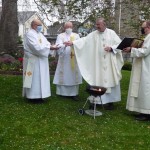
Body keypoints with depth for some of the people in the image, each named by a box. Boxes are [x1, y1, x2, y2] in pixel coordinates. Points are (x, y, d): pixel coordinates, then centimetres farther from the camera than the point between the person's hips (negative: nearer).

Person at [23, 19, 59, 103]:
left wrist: (52, 46, -9)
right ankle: (33, 97, 5)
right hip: (33, 61, -9)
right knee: (34, 79, -4)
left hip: (40, 60, 9)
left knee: (40, 78, 12)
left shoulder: (40, 34, 16)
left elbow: (46, 43, 11)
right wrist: (50, 47, -22)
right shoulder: (30, 34, -13)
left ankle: (37, 95, 20)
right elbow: (37, 47, -23)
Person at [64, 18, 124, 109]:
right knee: (99, 81, 1)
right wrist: (73, 42, -15)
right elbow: (84, 40, -4)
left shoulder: (111, 33, 2)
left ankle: (110, 101, 11)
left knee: (110, 80, 2)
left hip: (110, 63, -1)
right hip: (99, 63, 1)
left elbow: (120, 44, 1)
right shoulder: (93, 34, 5)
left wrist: (111, 48, -15)